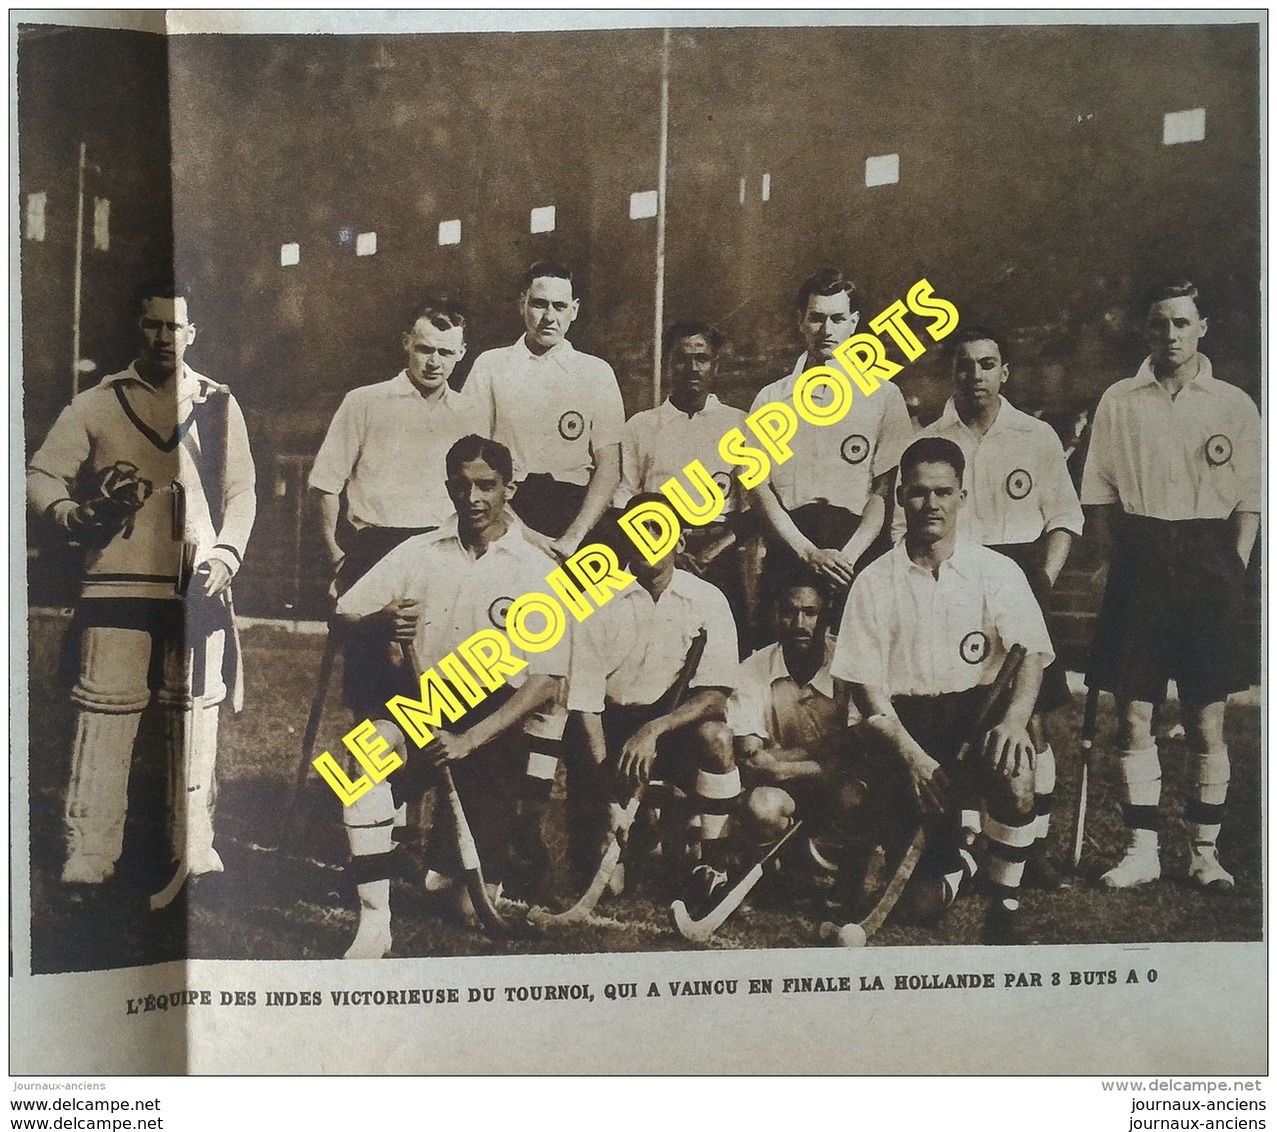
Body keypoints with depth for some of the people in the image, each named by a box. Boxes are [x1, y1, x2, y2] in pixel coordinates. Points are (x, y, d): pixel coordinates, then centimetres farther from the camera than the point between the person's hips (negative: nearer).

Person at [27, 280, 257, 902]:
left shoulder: (218, 405, 10)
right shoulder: (96, 403, 8)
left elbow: (241, 490, 9)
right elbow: (39, 474, 6)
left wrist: (226, 553, -7)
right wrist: (71, 512, -16)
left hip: (199, 588, 1)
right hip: (117, 586, -1)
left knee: (196, 720, 7)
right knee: (103, 720, -4)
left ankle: (194, 853, 19)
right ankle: (87, 859, 4)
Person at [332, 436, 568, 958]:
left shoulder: (537, 571, -3)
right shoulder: (418, 552, 5)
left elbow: (546, 681, -9)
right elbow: (343, 613, 6)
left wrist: (468, 739, -20)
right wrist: (379, 622, -19)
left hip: (497, 710, -1)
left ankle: (449, 861, 37)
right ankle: (374, 920, -22)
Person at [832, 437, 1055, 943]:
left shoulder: (997, 571, 4)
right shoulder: (875, 581, 2)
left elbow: (1030, 655, -6)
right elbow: (866, 684, -2)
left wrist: (1014, 719, -27)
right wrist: (911, 754, -16)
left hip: (980, 707, 0)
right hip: (903, 719, 0)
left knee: (1014, 773, -35)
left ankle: (1005, 907, -12)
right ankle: (946, 859, 30)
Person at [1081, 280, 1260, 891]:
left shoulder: (1234, 404, 6)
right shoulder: (1118, 401, 7)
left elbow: (1250, 501, 8)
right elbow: (1099, 495, 8)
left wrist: (1233, 568, -1)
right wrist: (1126, 558, 0)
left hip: (1208, 560, 0)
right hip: (1139, 561, 0)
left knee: (1207, 720, 3)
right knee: (1133, 713, 0)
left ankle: (1204, 851, 16)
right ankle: (1141, 848, 11)